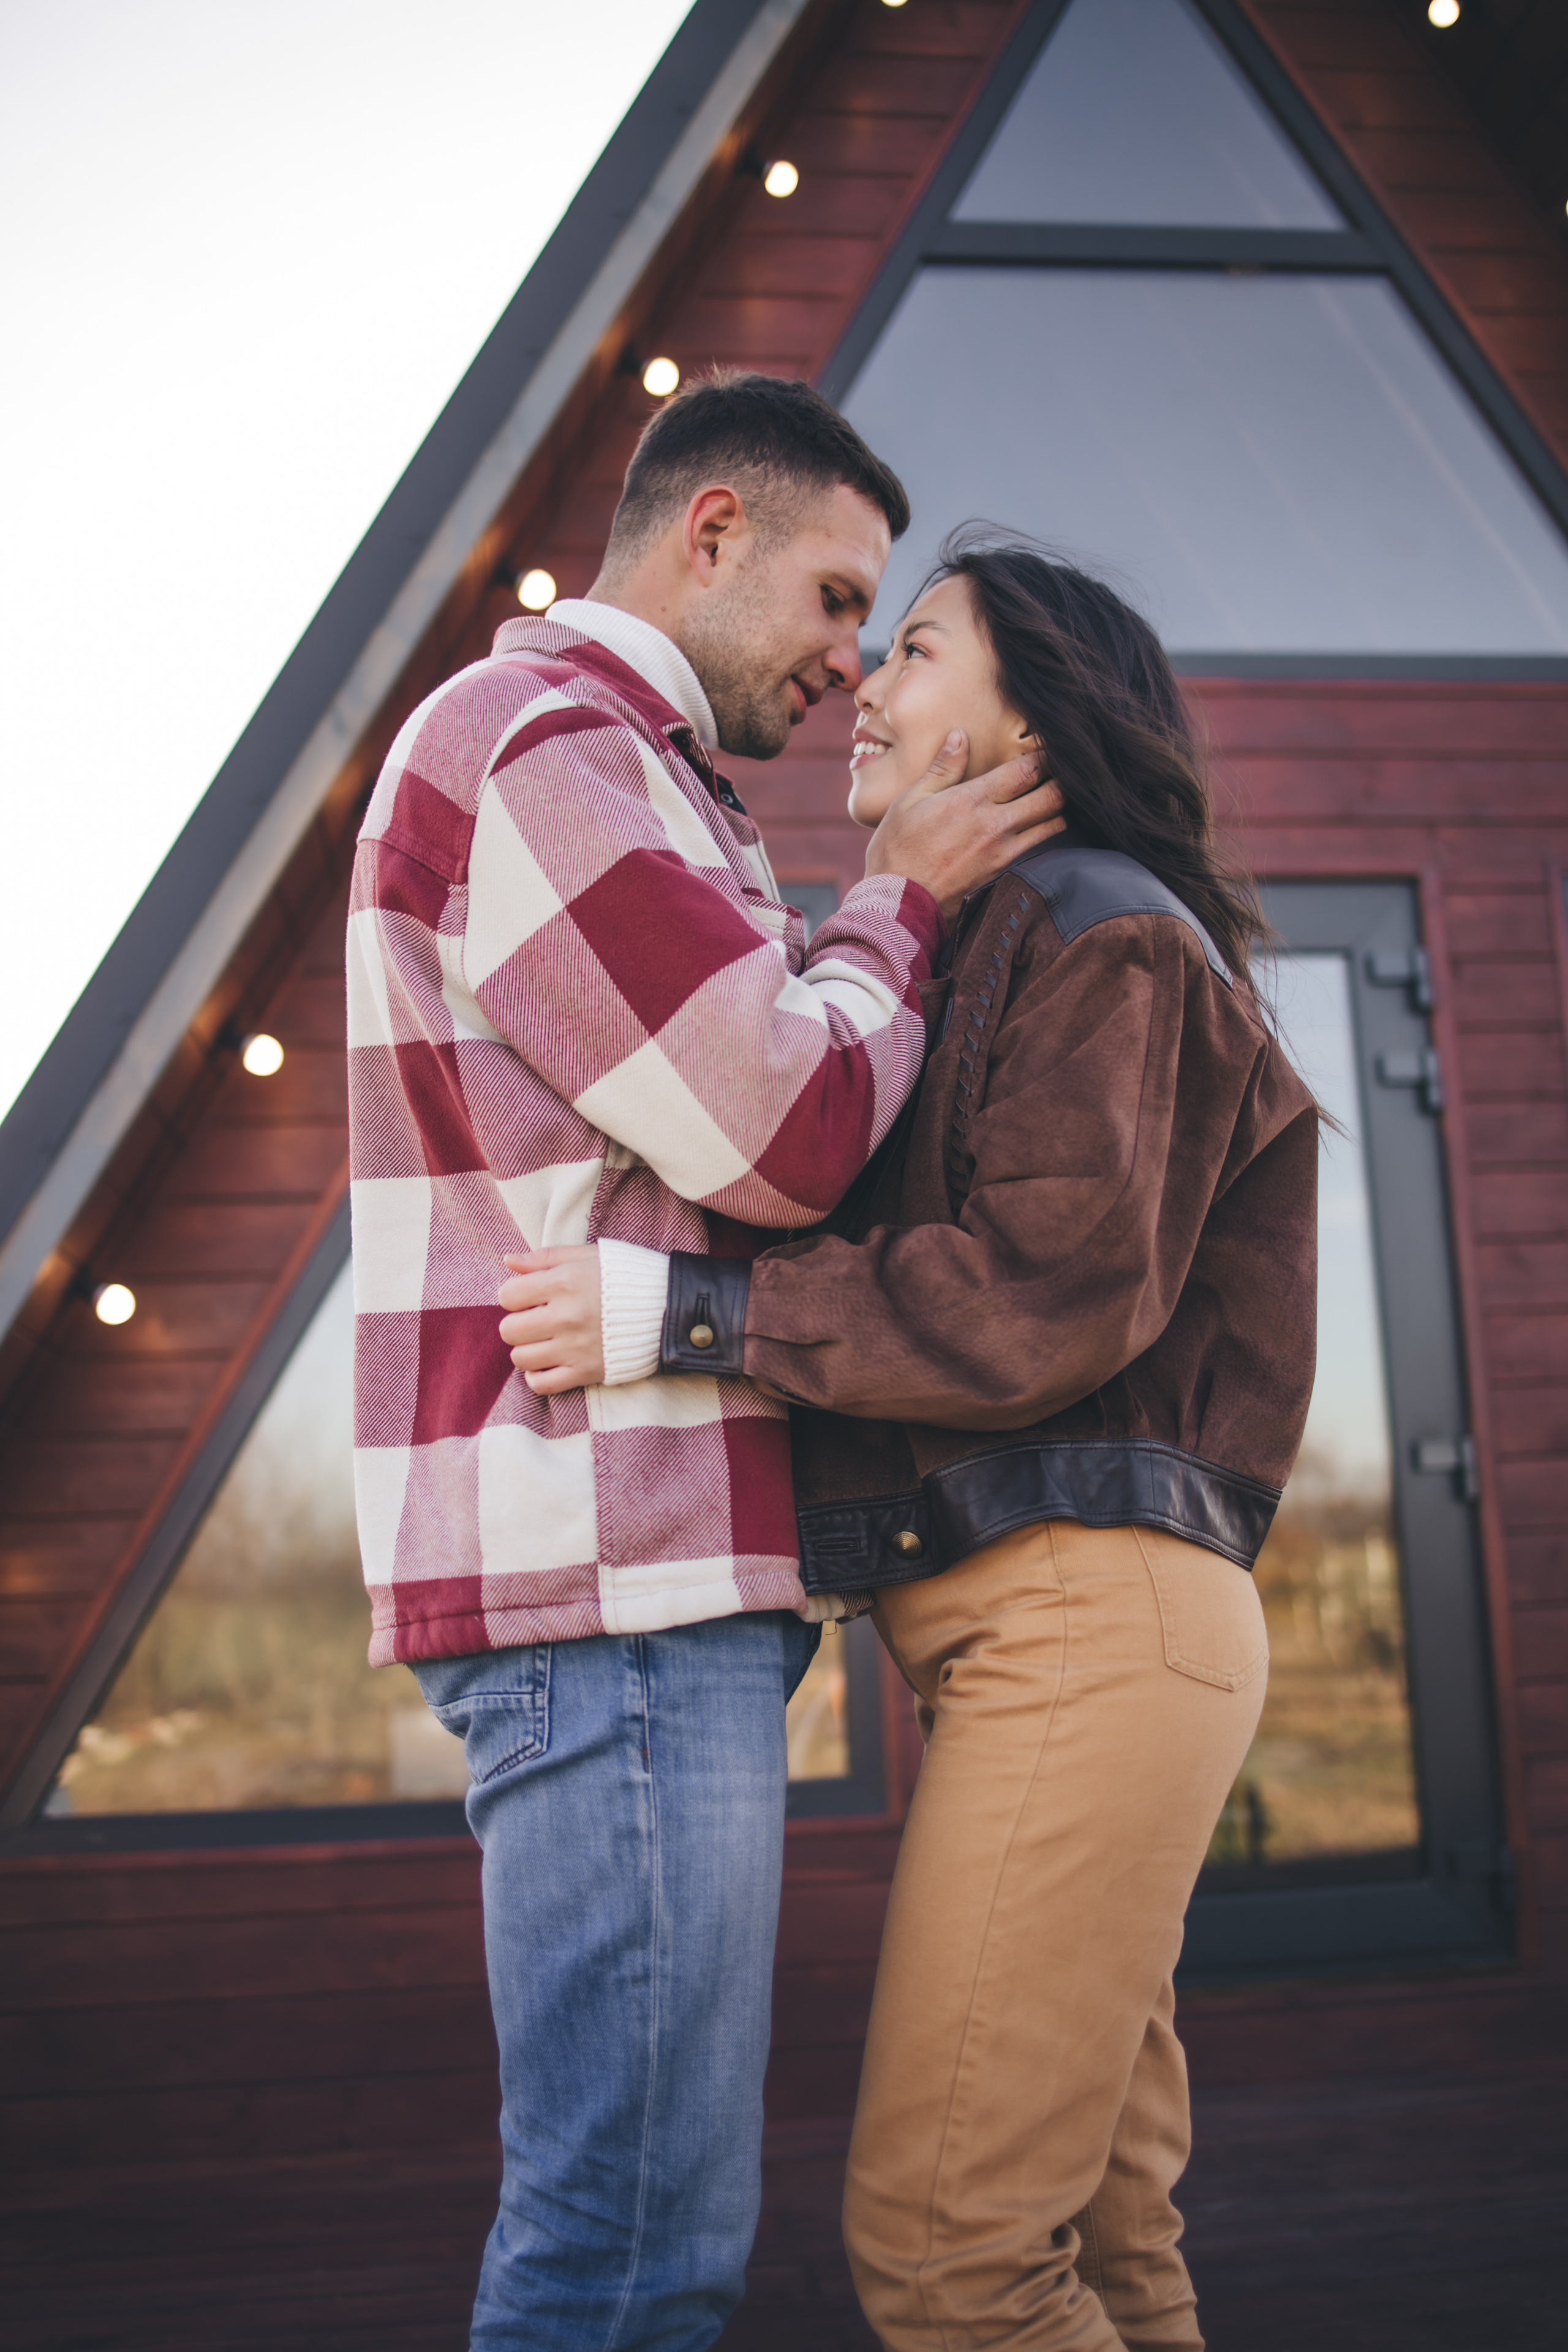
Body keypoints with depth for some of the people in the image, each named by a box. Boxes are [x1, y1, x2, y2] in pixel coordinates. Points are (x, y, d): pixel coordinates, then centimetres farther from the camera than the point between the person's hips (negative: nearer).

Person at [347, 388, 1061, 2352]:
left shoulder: (613, 786, 26)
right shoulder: (542, 742, -9)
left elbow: (738, 1124, 26)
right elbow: (785, 1133, -16)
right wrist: (899, 904, 1)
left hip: (647, 1583, 11)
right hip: (605, 1584, -11)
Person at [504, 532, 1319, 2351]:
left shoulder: (1101, 928, -5)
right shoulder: (966, 963, 24)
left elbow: (1053, 1292, -17)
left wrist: (685, 1309, -19)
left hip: (1088, 1614, -10)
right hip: (1019, 1636, 10)